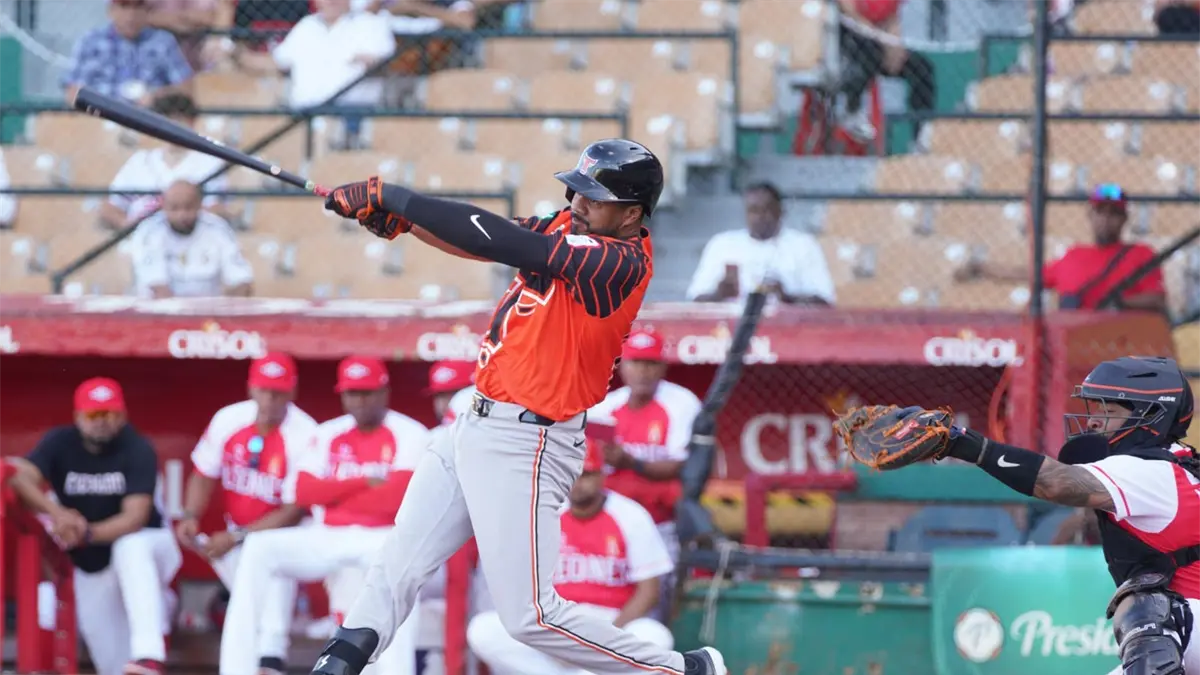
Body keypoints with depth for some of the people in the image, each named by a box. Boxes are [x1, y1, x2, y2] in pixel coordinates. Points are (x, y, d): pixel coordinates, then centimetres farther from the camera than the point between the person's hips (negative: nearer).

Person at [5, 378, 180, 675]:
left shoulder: (138, 450, -19)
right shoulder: (60, 443, -11)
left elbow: (135, 518, -29)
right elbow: (21, 479, -27)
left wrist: (87, 534, -45)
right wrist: (56, 512, -45)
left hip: (146, 544, -4)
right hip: (91, 569, 4)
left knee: (131, 547, -40)